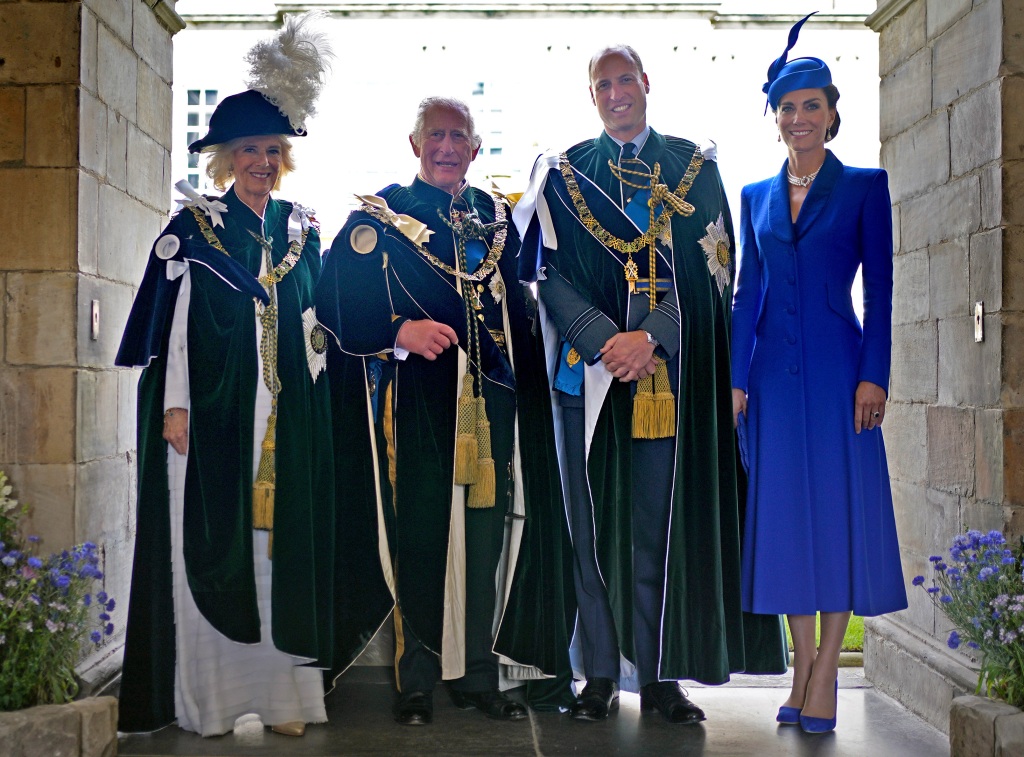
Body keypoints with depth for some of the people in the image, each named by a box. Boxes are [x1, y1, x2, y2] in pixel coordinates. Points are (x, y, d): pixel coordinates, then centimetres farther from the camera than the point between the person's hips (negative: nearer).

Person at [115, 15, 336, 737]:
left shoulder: (302, 229, 13)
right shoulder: (193, 227, 3)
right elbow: (171, 321, -1)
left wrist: (315, 393, 10)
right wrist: (174, 404, -9)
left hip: (289, 413, 3)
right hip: (213, 409, -3)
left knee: (284, 541, 3)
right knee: (210, 543, -2)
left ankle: (283, 690, 9)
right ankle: (210, 697, 6)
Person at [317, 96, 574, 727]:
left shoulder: (497, 218, 16)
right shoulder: (378, 217, 4)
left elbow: (518, 310, 19)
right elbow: (339, 303, -5)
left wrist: (525, 385, 8)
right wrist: (401, 332, -19)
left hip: (490, 399, 4)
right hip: (416, 402, -4)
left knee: (486, 531, 5)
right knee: (419, 532, -2)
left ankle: (479, 672, 17)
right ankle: (418, 679, 9)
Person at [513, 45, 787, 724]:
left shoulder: (695, 168, 10)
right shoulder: (564, 174, 10)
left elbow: (711, 268, 1)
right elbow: (551, 274, 1)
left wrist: (651, 336, -14)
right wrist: (604, 339, -14)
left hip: (672, 370, 0)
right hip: (590, 369, 0)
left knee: (664, 518, 0)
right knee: (596, 518, 1)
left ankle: (659, 674, 7)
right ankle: (601, 674, 7)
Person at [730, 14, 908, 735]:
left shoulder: (864, 186, 3)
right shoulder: (757, 196, 13)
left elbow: (881, 288, -2)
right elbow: (748, 293, 12)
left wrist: (873, 376, -10)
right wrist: (737, 379, 5)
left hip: (836, 368, -4)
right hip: (775, 372, 4)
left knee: (838, 509, -2)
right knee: (784, 511, 5)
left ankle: (826, 674, 5)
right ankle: (802, 667, 15)